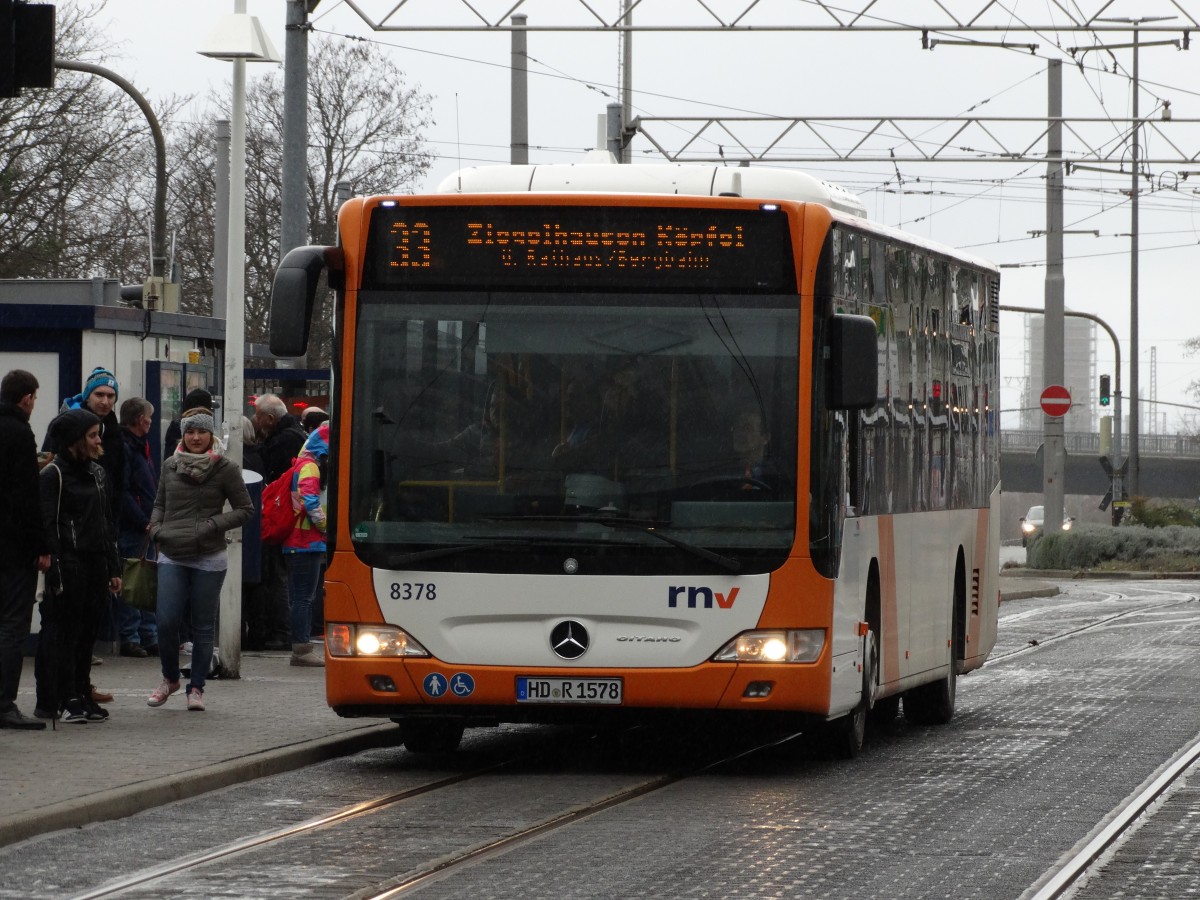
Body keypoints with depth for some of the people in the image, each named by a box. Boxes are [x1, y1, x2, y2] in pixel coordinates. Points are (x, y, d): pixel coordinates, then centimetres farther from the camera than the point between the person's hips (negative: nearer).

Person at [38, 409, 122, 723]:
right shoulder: (53, 475, -7)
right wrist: (55, 574, -18)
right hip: (68, 565, -7)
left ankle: (81, 695, 13)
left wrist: (114, 568, 16)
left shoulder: (96, 473, 17)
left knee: (88, 633, 7)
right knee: (64, 632, -5)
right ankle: (67, 700, -3)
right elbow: (48, 526, -12)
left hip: (95, 566, 7)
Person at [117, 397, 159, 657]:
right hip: (131, 528, -10)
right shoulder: (123, 448, -13)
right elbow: (122, 493, -19)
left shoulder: (138, 446, 19)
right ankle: (130, 639, -2)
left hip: (145, 527, 10)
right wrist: (144, 522, -19)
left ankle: (149, 637, 15)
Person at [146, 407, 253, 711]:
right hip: (172, 557, 2)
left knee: (203, 626, 3)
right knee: (166, 621, -6)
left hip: (209, 558, -2)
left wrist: (212, 525, -11)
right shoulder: (170, 466, 9)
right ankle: (170, 678, 16)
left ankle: (196, 687, 13)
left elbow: (245, 509, 1)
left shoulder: (225, 469, -2)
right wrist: (156, 528, 3)